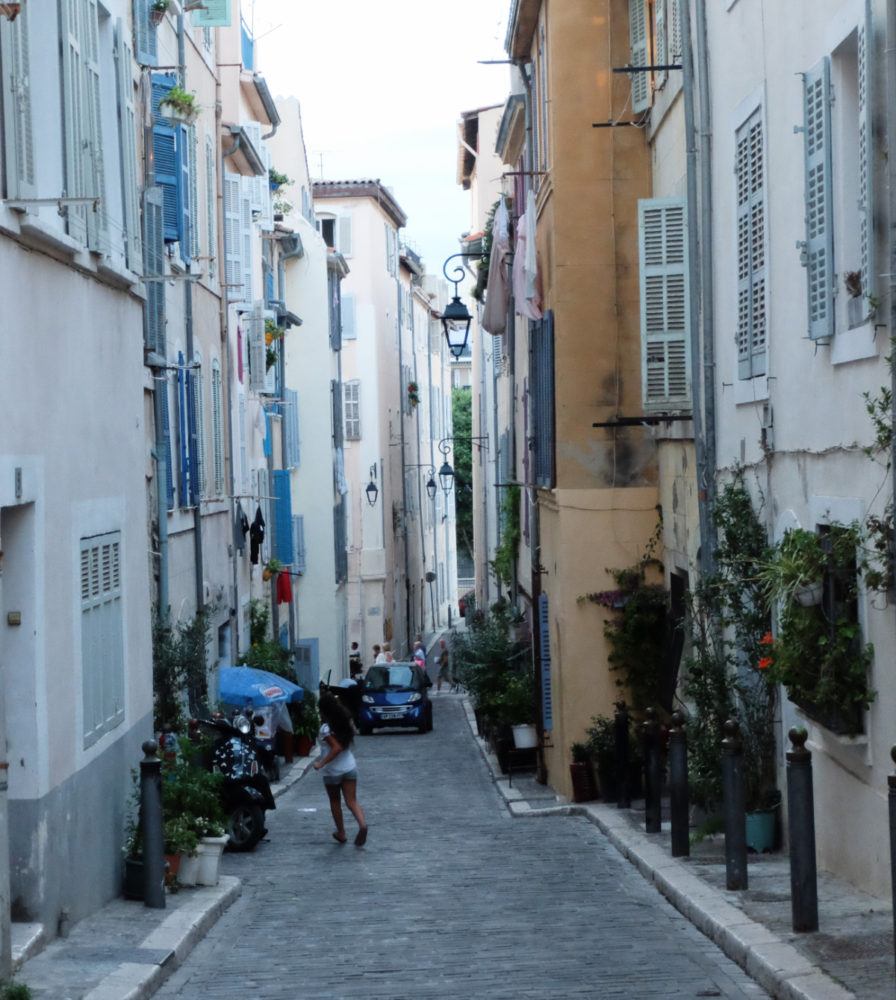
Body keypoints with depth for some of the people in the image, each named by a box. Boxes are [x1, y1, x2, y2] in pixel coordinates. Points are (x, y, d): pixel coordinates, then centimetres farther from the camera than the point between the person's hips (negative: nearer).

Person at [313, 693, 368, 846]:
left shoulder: (326, 729, -16)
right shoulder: (345, 723, 5)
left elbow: (337, 747, -26)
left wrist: (321, 763, -23)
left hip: (333, 771, -5)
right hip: (350, 767, 5)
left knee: (335, 802, 15)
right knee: (352, 801, 1)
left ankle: (341, 834, 23)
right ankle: (362, 823, -25)